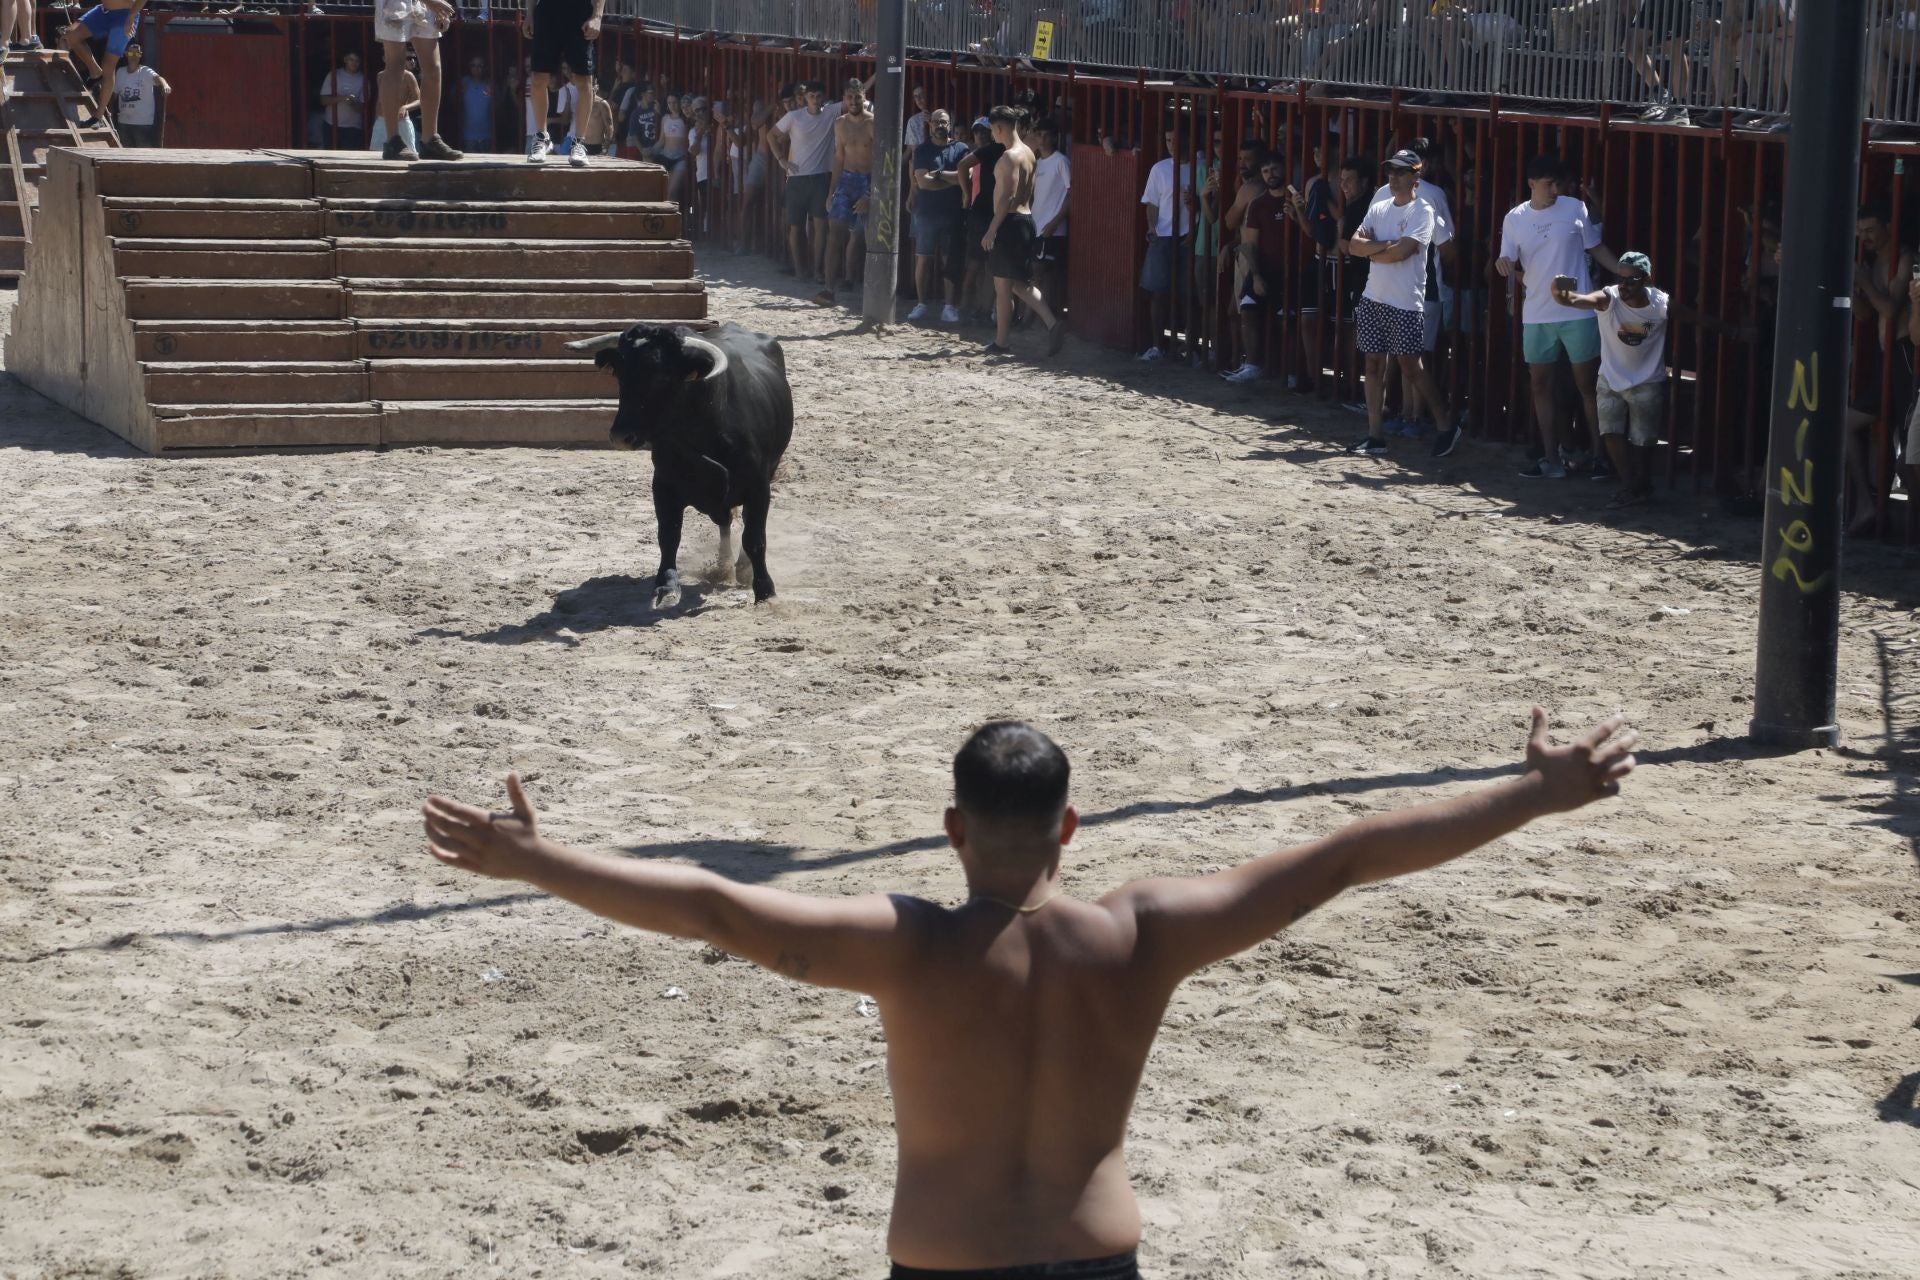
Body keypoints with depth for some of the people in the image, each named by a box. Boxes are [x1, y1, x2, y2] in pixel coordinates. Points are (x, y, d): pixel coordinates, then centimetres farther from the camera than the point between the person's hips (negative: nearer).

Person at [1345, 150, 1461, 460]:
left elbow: (1401, 252, -19)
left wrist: (1370, 249, -4)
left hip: (1405, 303, -7)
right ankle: (1375, 436, 10)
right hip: (1373, 300, 7)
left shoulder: (1422, 212, -9)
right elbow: (1355, 245, 1)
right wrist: (1386, 244, -13)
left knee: (1410, 366, -4)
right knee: (1374, 364, 6)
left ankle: (1446, 424, 10)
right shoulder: (1379, 209, 12)